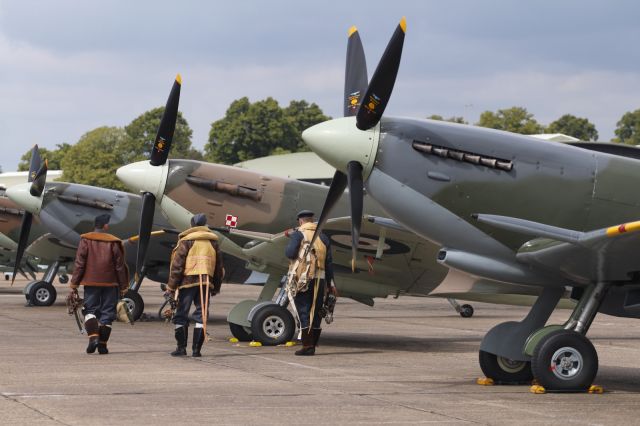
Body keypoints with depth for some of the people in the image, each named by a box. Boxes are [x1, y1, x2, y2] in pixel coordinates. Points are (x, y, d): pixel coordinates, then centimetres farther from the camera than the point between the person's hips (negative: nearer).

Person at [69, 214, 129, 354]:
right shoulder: (114, 242, -1)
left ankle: (93, 337, -14)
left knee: (90, 310, 9)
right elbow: (120, 266, 2)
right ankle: (102, 344, 6)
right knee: (107, 313, 7)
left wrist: (74, 284, 1)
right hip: (110, 284, 0)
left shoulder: (85, 240, -1)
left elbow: (79, 264, -3)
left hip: (90, 283, 0)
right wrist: (123, 287, 9)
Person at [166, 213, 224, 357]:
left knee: (181, 315, 5)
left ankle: (181, 347, 4)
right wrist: (216, 287, 26)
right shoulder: (213, 241, 12)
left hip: (188, 281, -3)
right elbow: (219, 266, 17)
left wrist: (171, 286, -2)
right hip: (206, 282, 3)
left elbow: (177, 265, -5)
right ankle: (196, 349, 3)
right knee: (201, 315, 6)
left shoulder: (186, 241, -1)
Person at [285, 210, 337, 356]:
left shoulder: (298, 234, -2)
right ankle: (313, 345, 16)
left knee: (304, 312, -2)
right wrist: (331, 283, 13)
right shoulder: (323, 237, 12)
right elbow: (328, 263, 10)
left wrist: (287, 249, 8)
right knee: (315, 313, 12)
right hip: (320, 279, 5)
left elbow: (290, 253, -16)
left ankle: (307, 346, -8)